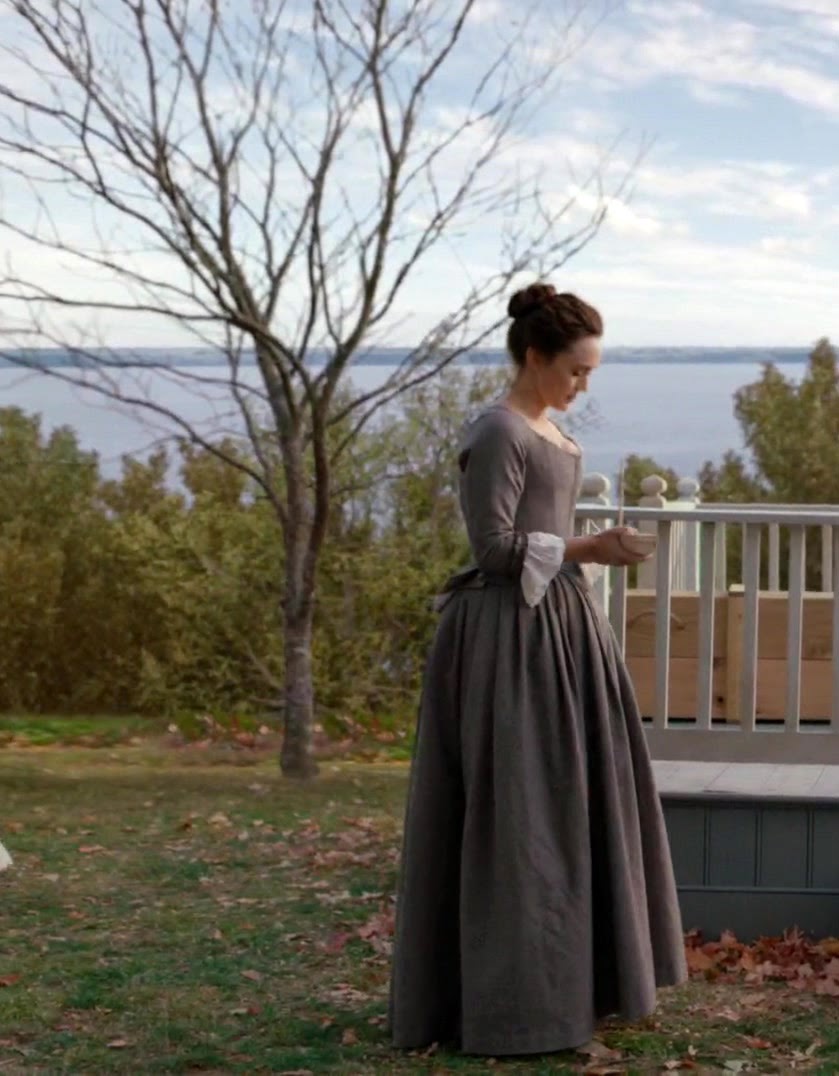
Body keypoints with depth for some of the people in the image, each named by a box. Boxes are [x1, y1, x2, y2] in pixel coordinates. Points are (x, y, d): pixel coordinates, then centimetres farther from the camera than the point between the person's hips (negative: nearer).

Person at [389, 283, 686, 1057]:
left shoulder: (548, 431, 14)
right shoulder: (497, 435, -14)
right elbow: (495, 548, -19)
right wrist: (584, 549, -22)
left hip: (557, 631, 10)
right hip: (511, 639, -10)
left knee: (569, 804, 13)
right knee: (514, 815, -5)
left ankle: (563, 980, 22)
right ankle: (505, 1001, 2)